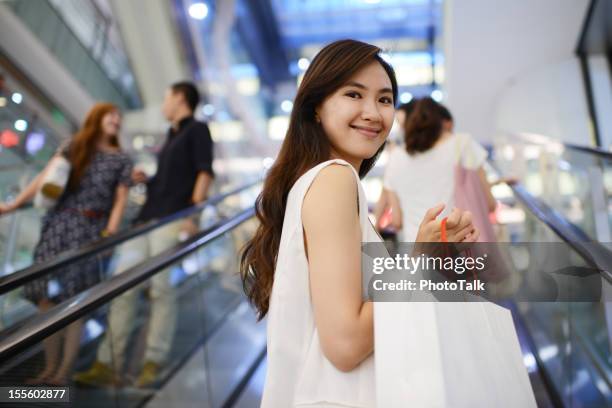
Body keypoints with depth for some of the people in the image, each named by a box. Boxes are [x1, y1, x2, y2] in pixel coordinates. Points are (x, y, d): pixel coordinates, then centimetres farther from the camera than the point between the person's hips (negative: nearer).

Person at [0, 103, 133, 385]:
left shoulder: (122, 160, 10)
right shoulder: (74, 146, 13)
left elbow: (120, 200, 3)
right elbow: (45, 179, 8)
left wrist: (110, 230, -12)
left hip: (89, 230, -2)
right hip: (58, 225, 2)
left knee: (74, 299, -7)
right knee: (47, 296, -2)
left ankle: (64, 371, 1)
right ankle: (50, 367, 11)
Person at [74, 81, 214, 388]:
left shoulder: (197, 130, 5)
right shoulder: (171, 137, 29)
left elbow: (205, 173, -8)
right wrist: (146, 180, 18)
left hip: (172, 218, -8)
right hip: (146, 217, 8)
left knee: (159, 287, -10)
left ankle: (154, 362, -2)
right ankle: (109, 364, 2)